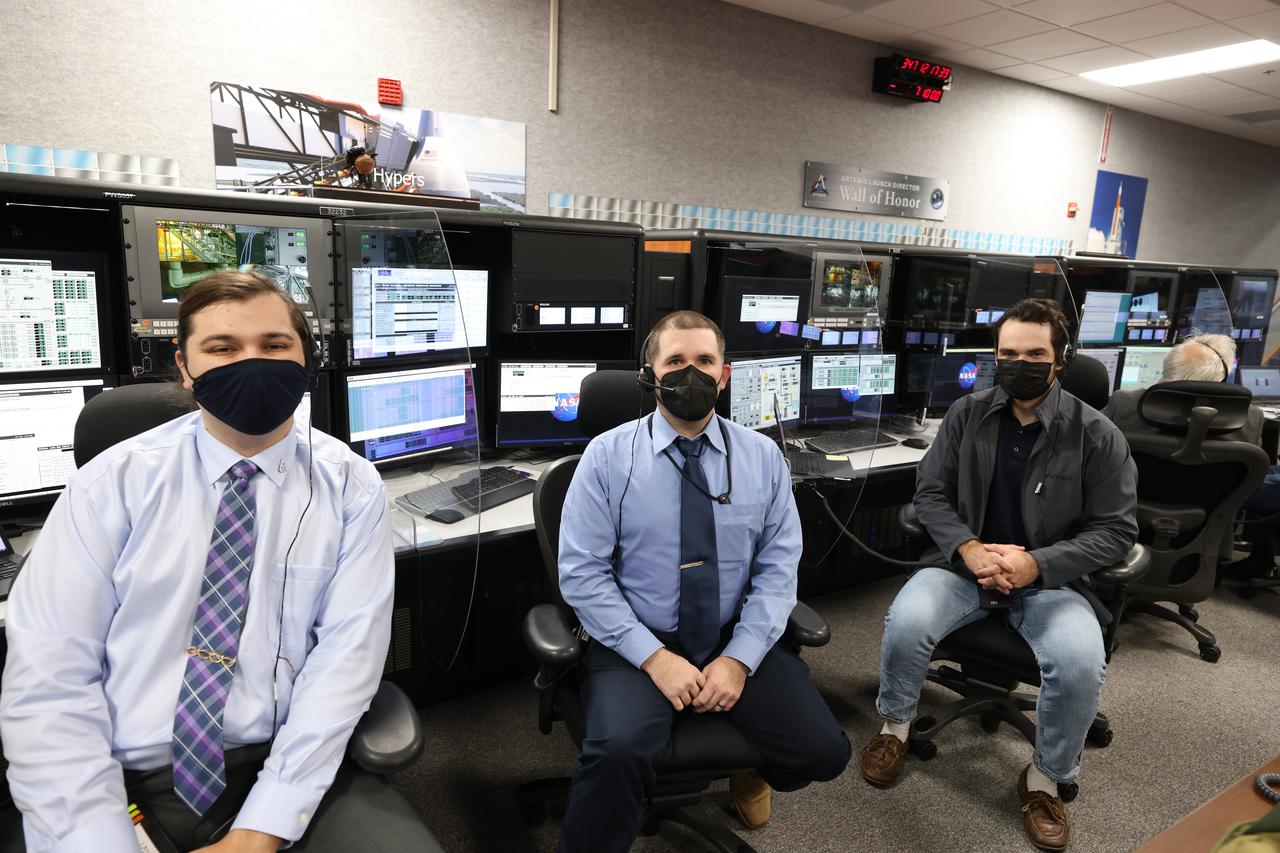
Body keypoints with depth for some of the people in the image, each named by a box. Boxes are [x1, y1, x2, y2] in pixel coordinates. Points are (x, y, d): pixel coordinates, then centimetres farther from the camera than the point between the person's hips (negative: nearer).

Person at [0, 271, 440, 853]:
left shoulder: (351, 487, -2)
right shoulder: (112, 483, -1)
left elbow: (348, 651, -8)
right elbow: (47, 673, -5)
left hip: (287, 769, -1)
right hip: (124, 781, 1)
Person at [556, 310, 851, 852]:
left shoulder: (762, 457, 2)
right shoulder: (608, 455, -5)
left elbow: (778, 568, 0)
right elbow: (582, 572, -8)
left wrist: (739, 658, -12)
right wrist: (654, 657, -16)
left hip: (736, 640, 3)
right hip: (638, 643, -3)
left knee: (823, 751, -12)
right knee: (622, 751, -31)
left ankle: (751, 771, 23)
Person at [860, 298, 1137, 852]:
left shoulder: (1097, 435, -5)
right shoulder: (967, 415, 1)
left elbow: (1116, 530, -4)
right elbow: (930, 492, 2)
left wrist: (1035, 564, -19)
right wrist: (967, 548, -17)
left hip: (1051, 578, -1)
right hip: (964, 564, 1)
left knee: (1081, 665, -29)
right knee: (906, 624, -27)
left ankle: (1045, 779, 3)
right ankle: (895, 727, 5)